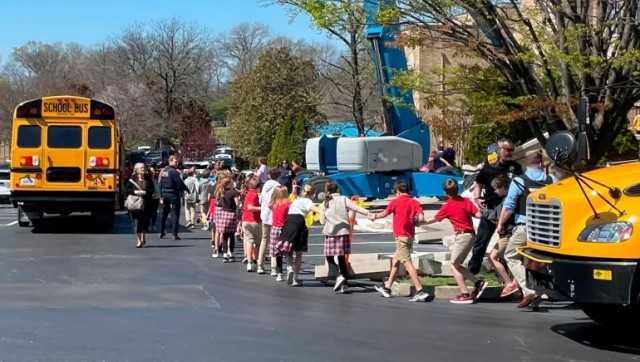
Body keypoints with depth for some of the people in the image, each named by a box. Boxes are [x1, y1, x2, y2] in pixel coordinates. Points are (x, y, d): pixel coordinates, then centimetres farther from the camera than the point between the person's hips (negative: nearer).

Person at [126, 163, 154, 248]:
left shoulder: (148, 178, 8)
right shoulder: (132, 179, 4)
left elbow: (152, 190, 4)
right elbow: (127, 190, 1)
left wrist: (144, 192, -12)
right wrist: (135, 192, -15)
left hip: (146, 203, 1)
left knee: (145, 221, 2)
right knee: (137, 222, -4)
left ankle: (143, 237, 26)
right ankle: (139, 240, 3)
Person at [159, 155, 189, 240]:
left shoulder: (163, 171, 10)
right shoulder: (174, 171, -14)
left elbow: (160, 184, 13)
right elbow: (180, 183, -17)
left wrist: (161, 196, 18)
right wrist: (186, 189, -1)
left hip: (164, 194, 7)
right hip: (173, 194, -7)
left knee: (164, 214, 17)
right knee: (175, 214, -3)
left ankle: (162, 233, 22)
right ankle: (175, 234, -6)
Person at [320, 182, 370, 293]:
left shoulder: (326, 203, 5)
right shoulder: (343, 199, 2)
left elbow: (322, 221, 9)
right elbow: (355, 208, -12)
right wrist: (368, 213, -12)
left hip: (330, 233, -1)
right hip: (343, 232, 1)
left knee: (330, 257, 7)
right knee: (341, 257, 8)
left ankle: (340, 274, -19)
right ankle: (343, 284, 9)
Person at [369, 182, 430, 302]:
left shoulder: (395, 202, -5)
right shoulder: (415, 202, 4)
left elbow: (384, 214, 8)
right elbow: (421, 218, -9)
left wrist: (374, 216, 28)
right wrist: (412, 218, 11)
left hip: (401, 237, -7)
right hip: (410, 236, 7)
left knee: (407, 263, -11)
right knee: (395, 261, 20)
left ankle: (420, 291, -19)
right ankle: (387, 288, 32)